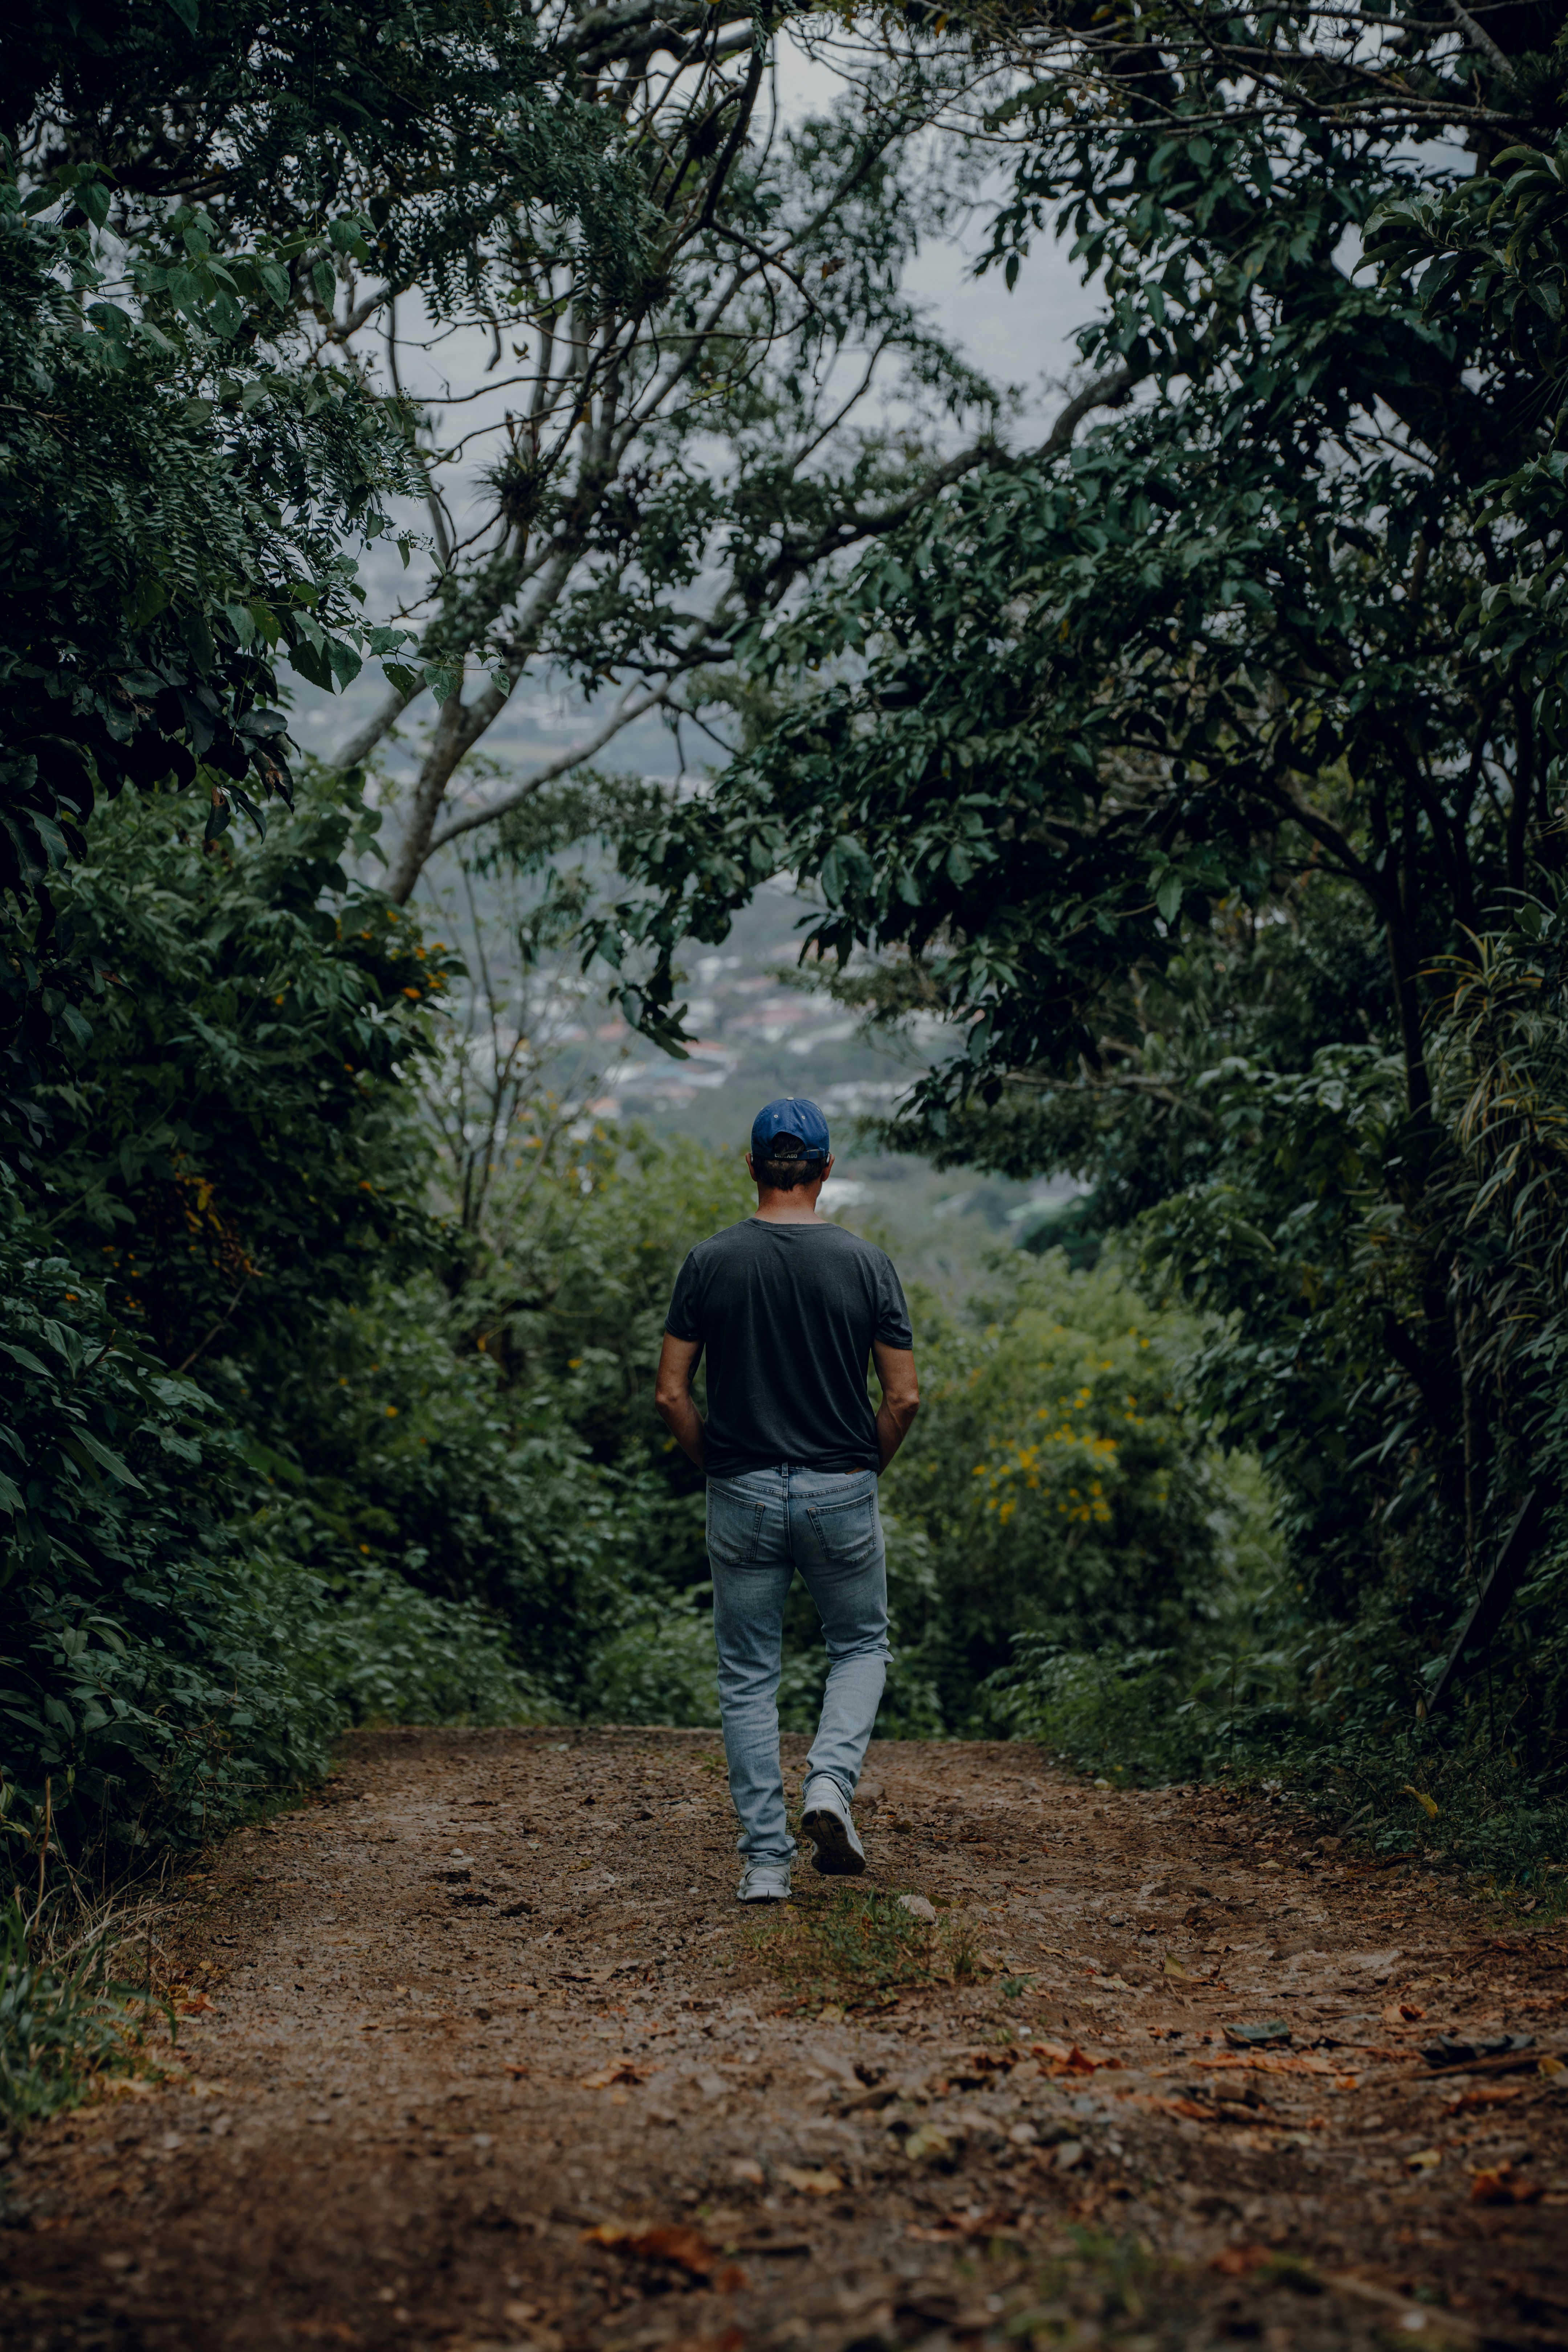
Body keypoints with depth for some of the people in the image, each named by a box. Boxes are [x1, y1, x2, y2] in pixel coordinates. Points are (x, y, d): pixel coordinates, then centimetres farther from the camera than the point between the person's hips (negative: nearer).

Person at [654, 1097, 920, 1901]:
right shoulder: (865, 1263, -5)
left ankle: (765, 1859, 7)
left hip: (742, 1496, 0)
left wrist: (715, 1466, 10)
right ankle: (831, 1780, -4)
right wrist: (867, 1471, 9)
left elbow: (672, 1394, -4)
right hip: (842, 1493, 0)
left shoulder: (710, 1261, -3)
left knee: (748, 1676, 10)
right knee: (861, 1646, 20)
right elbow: (904, 1396, -6)